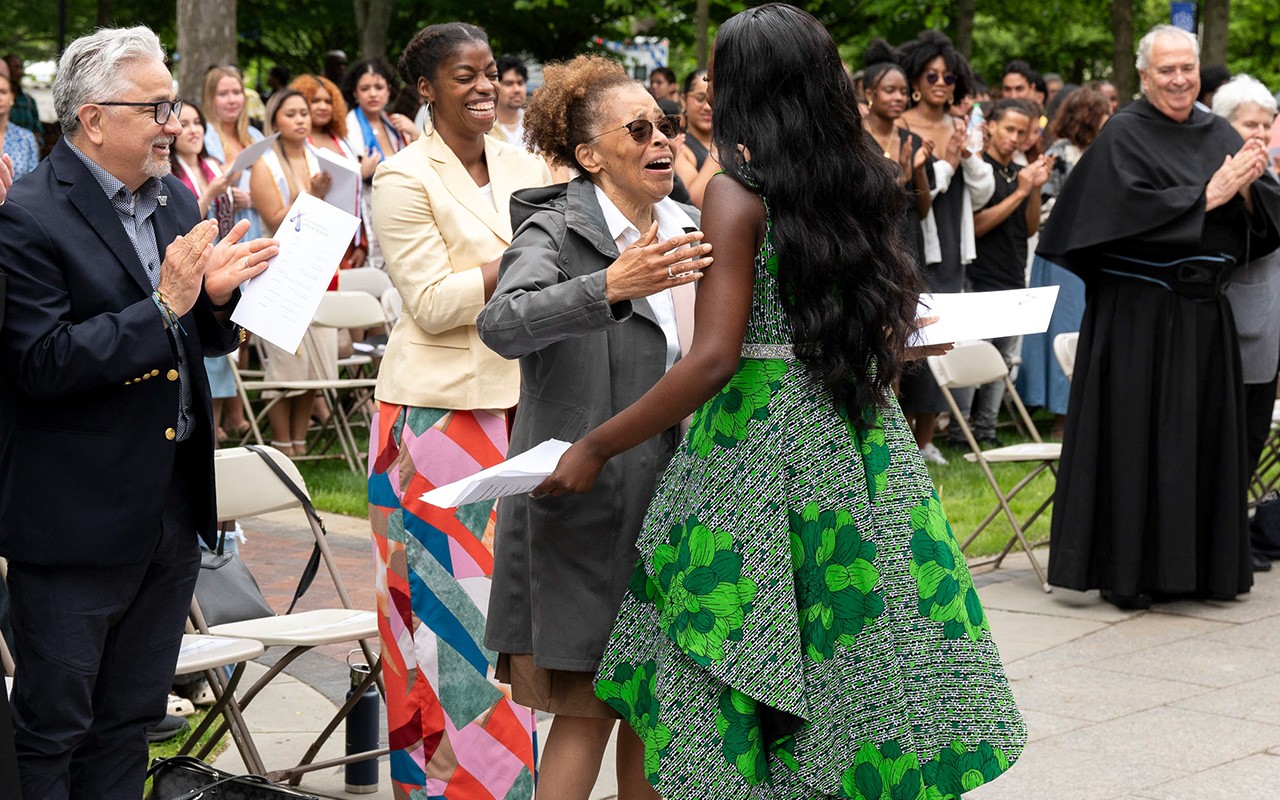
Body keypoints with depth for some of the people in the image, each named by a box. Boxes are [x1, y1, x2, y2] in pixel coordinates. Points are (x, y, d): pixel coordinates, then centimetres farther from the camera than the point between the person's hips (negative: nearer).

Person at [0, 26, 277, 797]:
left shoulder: (175, 199, 9)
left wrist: (214, 297, -6)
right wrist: (163, 306, -23)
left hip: (175, 499, 7)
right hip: (78, 515, -7)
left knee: (130, 719, 17)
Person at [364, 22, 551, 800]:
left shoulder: (525, 166, 8)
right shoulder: (406, 178, -9)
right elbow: (432, 303, -14)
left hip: (516, 399, 6)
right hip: (438, 406, -6)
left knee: (508, 587, 10)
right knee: (448, 593, -1)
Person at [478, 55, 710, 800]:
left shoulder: (690, 232, 12)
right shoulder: (556, 230, -10)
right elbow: (502, 324, -29)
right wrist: (609, 286, -45)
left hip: (675, 500, 6)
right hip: (588, 505, -6)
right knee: (591, 705, -3)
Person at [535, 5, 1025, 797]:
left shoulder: (740, 196, -10)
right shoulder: (866, 186, 8)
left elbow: (713, 361, -17)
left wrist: (597, 447, -12)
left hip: (759, 441, -6)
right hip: (859, 436, 6)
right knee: (858, 663, 12)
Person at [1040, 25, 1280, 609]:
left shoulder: (1218, 135, 11)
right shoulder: (1124, 136, -6)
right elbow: (1131, 209, -20)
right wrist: (1209, 195, -17)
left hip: (1203, 314, 6)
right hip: (1139, 314, -6)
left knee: (1203, 435, 9)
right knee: (1136, 440, -3)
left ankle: (1191, 565, 18)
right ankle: (1126, 571, 4)